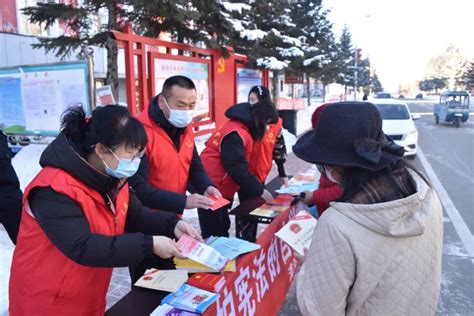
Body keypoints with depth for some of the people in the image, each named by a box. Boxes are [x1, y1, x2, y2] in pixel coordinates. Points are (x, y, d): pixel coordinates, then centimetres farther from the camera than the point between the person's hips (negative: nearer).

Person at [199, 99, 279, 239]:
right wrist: (260, 191, -16)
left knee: (222, 230, 18)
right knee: (213, 235, -1)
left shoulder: (241, 129, 11)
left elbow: (242, 167, 15)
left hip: (220, 189, 10)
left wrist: (258, 188, 10)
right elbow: (238, 169, -25)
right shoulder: (235, 134, -22)